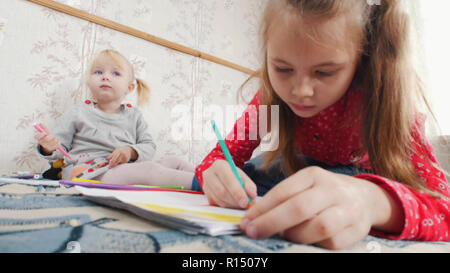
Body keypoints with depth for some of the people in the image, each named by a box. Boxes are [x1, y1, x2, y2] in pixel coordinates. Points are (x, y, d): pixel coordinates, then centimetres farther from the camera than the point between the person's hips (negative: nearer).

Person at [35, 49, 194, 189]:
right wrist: (49, 148, -12)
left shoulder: (134, 116, 18)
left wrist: (131, 151, -11)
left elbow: (149, 147, 10)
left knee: (174, 162, -9)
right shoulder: (78, 113, 11)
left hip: (127, 170, 5)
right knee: (148, 168, -30)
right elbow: (60, 149, 12)